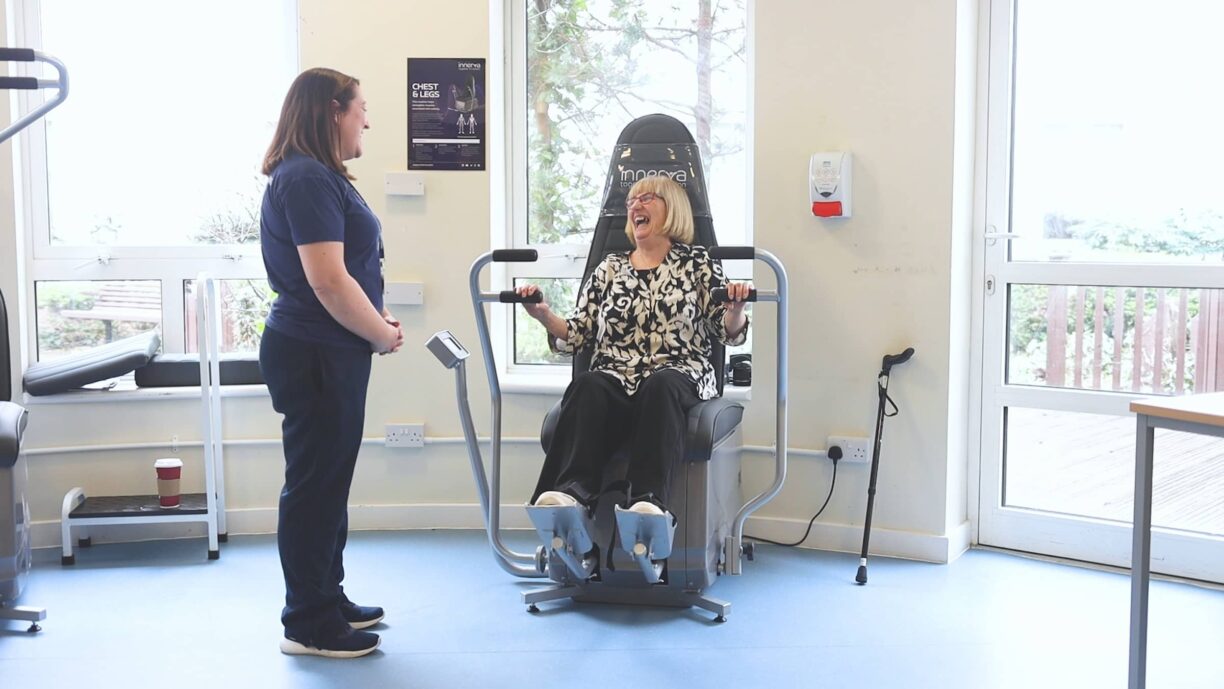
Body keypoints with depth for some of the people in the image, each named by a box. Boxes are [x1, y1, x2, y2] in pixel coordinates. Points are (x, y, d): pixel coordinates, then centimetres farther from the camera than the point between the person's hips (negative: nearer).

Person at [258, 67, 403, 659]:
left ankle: (327, 599, 30)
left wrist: (377, 315, 7)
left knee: (327, 482, 17)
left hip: (329, 354, 10)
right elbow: (328, 281, -23)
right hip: (315, 357, -10)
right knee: (314, 485, -1)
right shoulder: (307, 179, -18)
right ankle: (308, 625, 11)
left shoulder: (318, 176, 14)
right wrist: (383, 334, -11)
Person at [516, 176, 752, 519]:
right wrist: (543, 315, -1)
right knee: (587, 386, -33)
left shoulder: (698, 263, 15)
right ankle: (572, 490, -48)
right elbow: (577, 334, 17)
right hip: (614, 375, 2)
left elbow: (729, 332, 8)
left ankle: (650, 500, -52)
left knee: (660, 388, -38)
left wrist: (735, 308, -14)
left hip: (678, 376, -2)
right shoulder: (609, 268, 22)